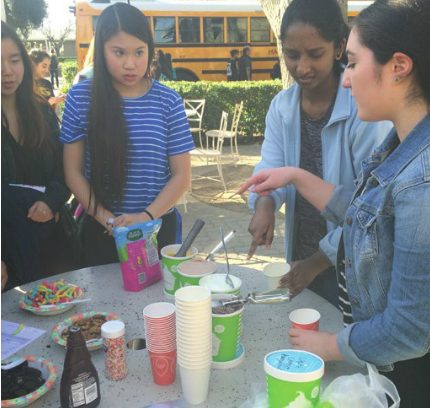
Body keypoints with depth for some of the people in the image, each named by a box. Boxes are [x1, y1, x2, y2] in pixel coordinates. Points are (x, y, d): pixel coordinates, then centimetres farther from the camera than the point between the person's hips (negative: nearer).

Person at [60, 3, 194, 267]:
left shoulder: (168, 102, -5)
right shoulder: (80, 98, -4)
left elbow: (181, 175, -3)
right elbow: (74, 172, -1)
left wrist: (146, 216, -15)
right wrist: (107, 219, -12)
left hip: (158, 226, 0)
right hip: (101, 230, 0)